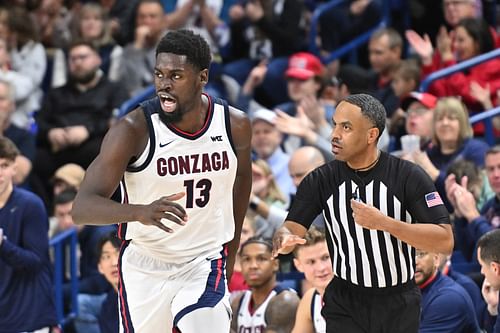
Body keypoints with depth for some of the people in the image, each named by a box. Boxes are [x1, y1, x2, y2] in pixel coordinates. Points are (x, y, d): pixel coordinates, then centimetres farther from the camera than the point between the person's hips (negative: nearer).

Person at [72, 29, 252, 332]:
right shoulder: (133, 129, -19)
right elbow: (83, 207, -27)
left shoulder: (235, 125, -8)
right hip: (145, 268, -1)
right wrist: (140, 212, -46)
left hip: (206, 264, 1)